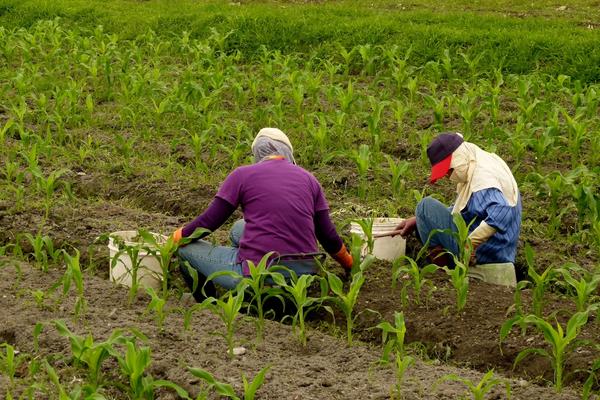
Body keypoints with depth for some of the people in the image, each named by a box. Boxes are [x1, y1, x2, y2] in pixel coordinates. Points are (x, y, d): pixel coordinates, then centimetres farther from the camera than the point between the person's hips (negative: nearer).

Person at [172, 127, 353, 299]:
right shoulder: (309, 179, 12)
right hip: (304, 274, 5)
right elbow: (328, 236, 14)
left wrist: (180, 235, 23)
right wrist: (350, 265, 31)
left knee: (186, 247, 14)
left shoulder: (242, 175, 2)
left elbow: (210, 221, 3)